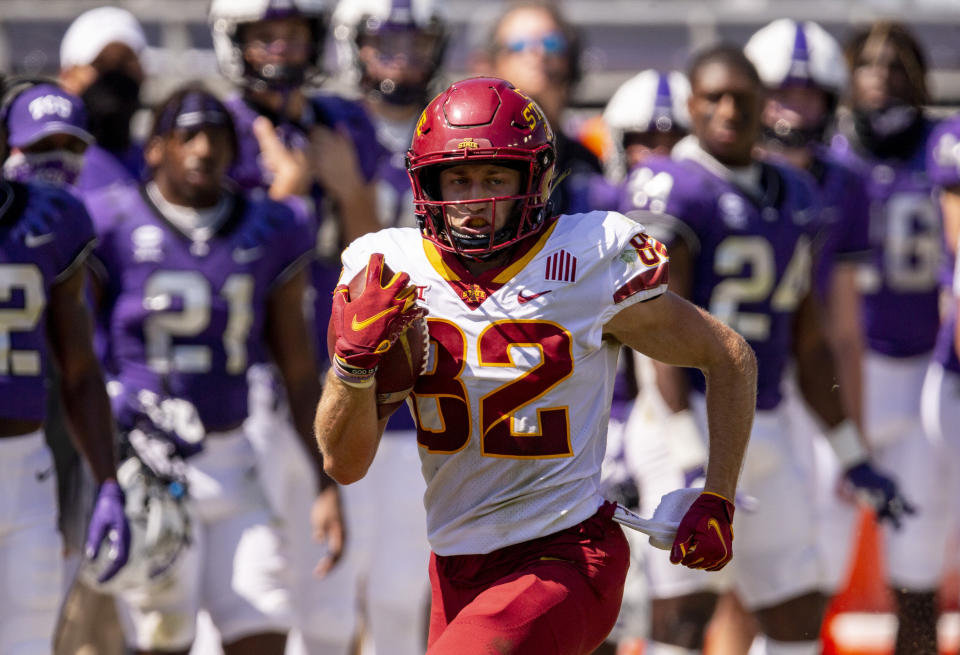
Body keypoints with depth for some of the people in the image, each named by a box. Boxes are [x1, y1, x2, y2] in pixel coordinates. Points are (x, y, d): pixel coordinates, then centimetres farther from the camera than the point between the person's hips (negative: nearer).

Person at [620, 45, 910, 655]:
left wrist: (852, 455, 18)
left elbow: (809, 341, 19)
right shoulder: (673, 188, -11)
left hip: (768, 430, 8)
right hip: (691, 420, -8)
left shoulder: (794, 195, 13)